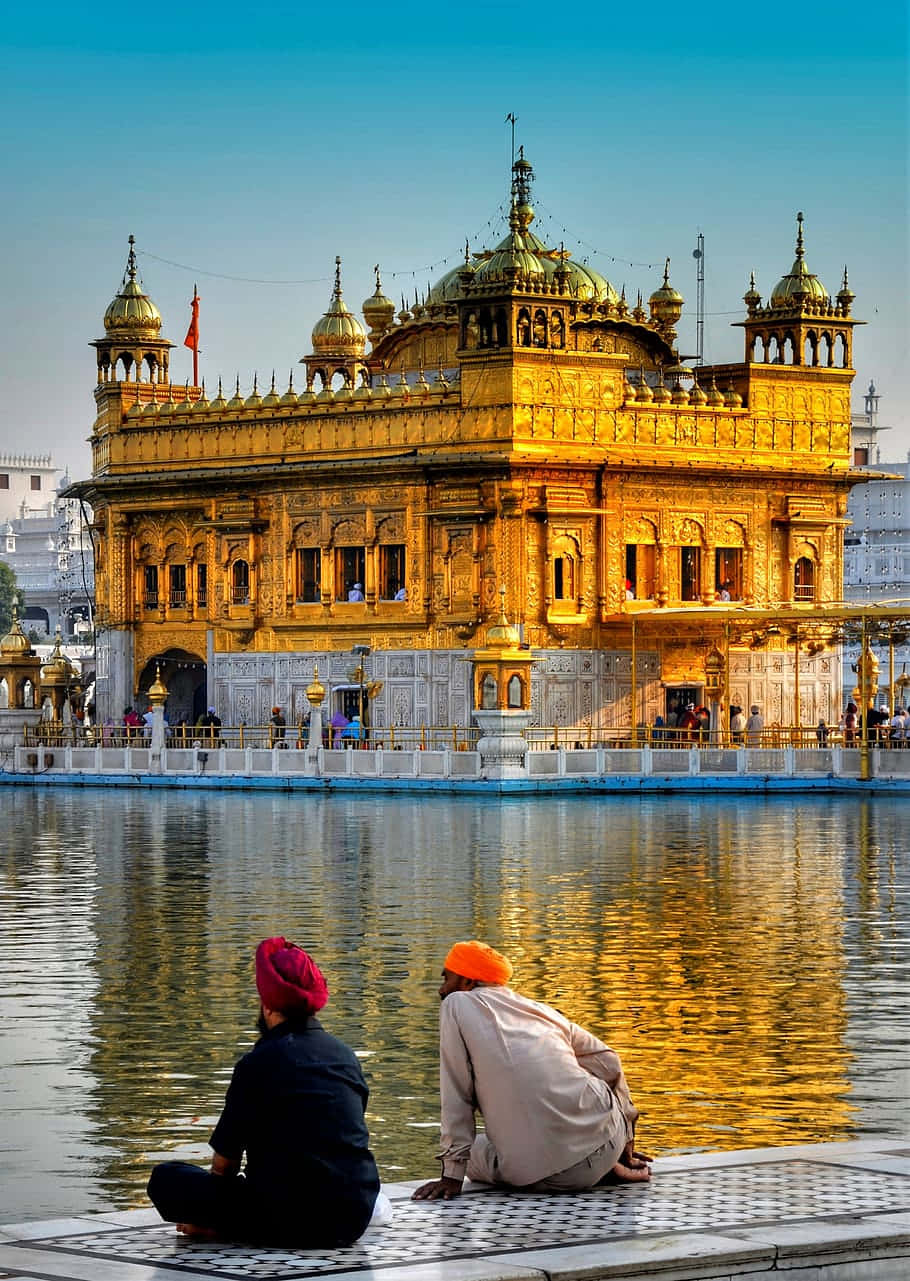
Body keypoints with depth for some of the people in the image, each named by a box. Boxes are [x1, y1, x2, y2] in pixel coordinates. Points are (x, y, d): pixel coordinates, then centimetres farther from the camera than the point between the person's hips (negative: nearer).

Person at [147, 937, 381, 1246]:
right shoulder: (346, 1056, 10)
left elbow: (224, 1162, -1)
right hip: (355, 1219, 6)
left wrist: (205, 1216, 21)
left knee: (165, 1179, 2)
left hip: (294, 1221, -6)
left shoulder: (258, 1064, -8)